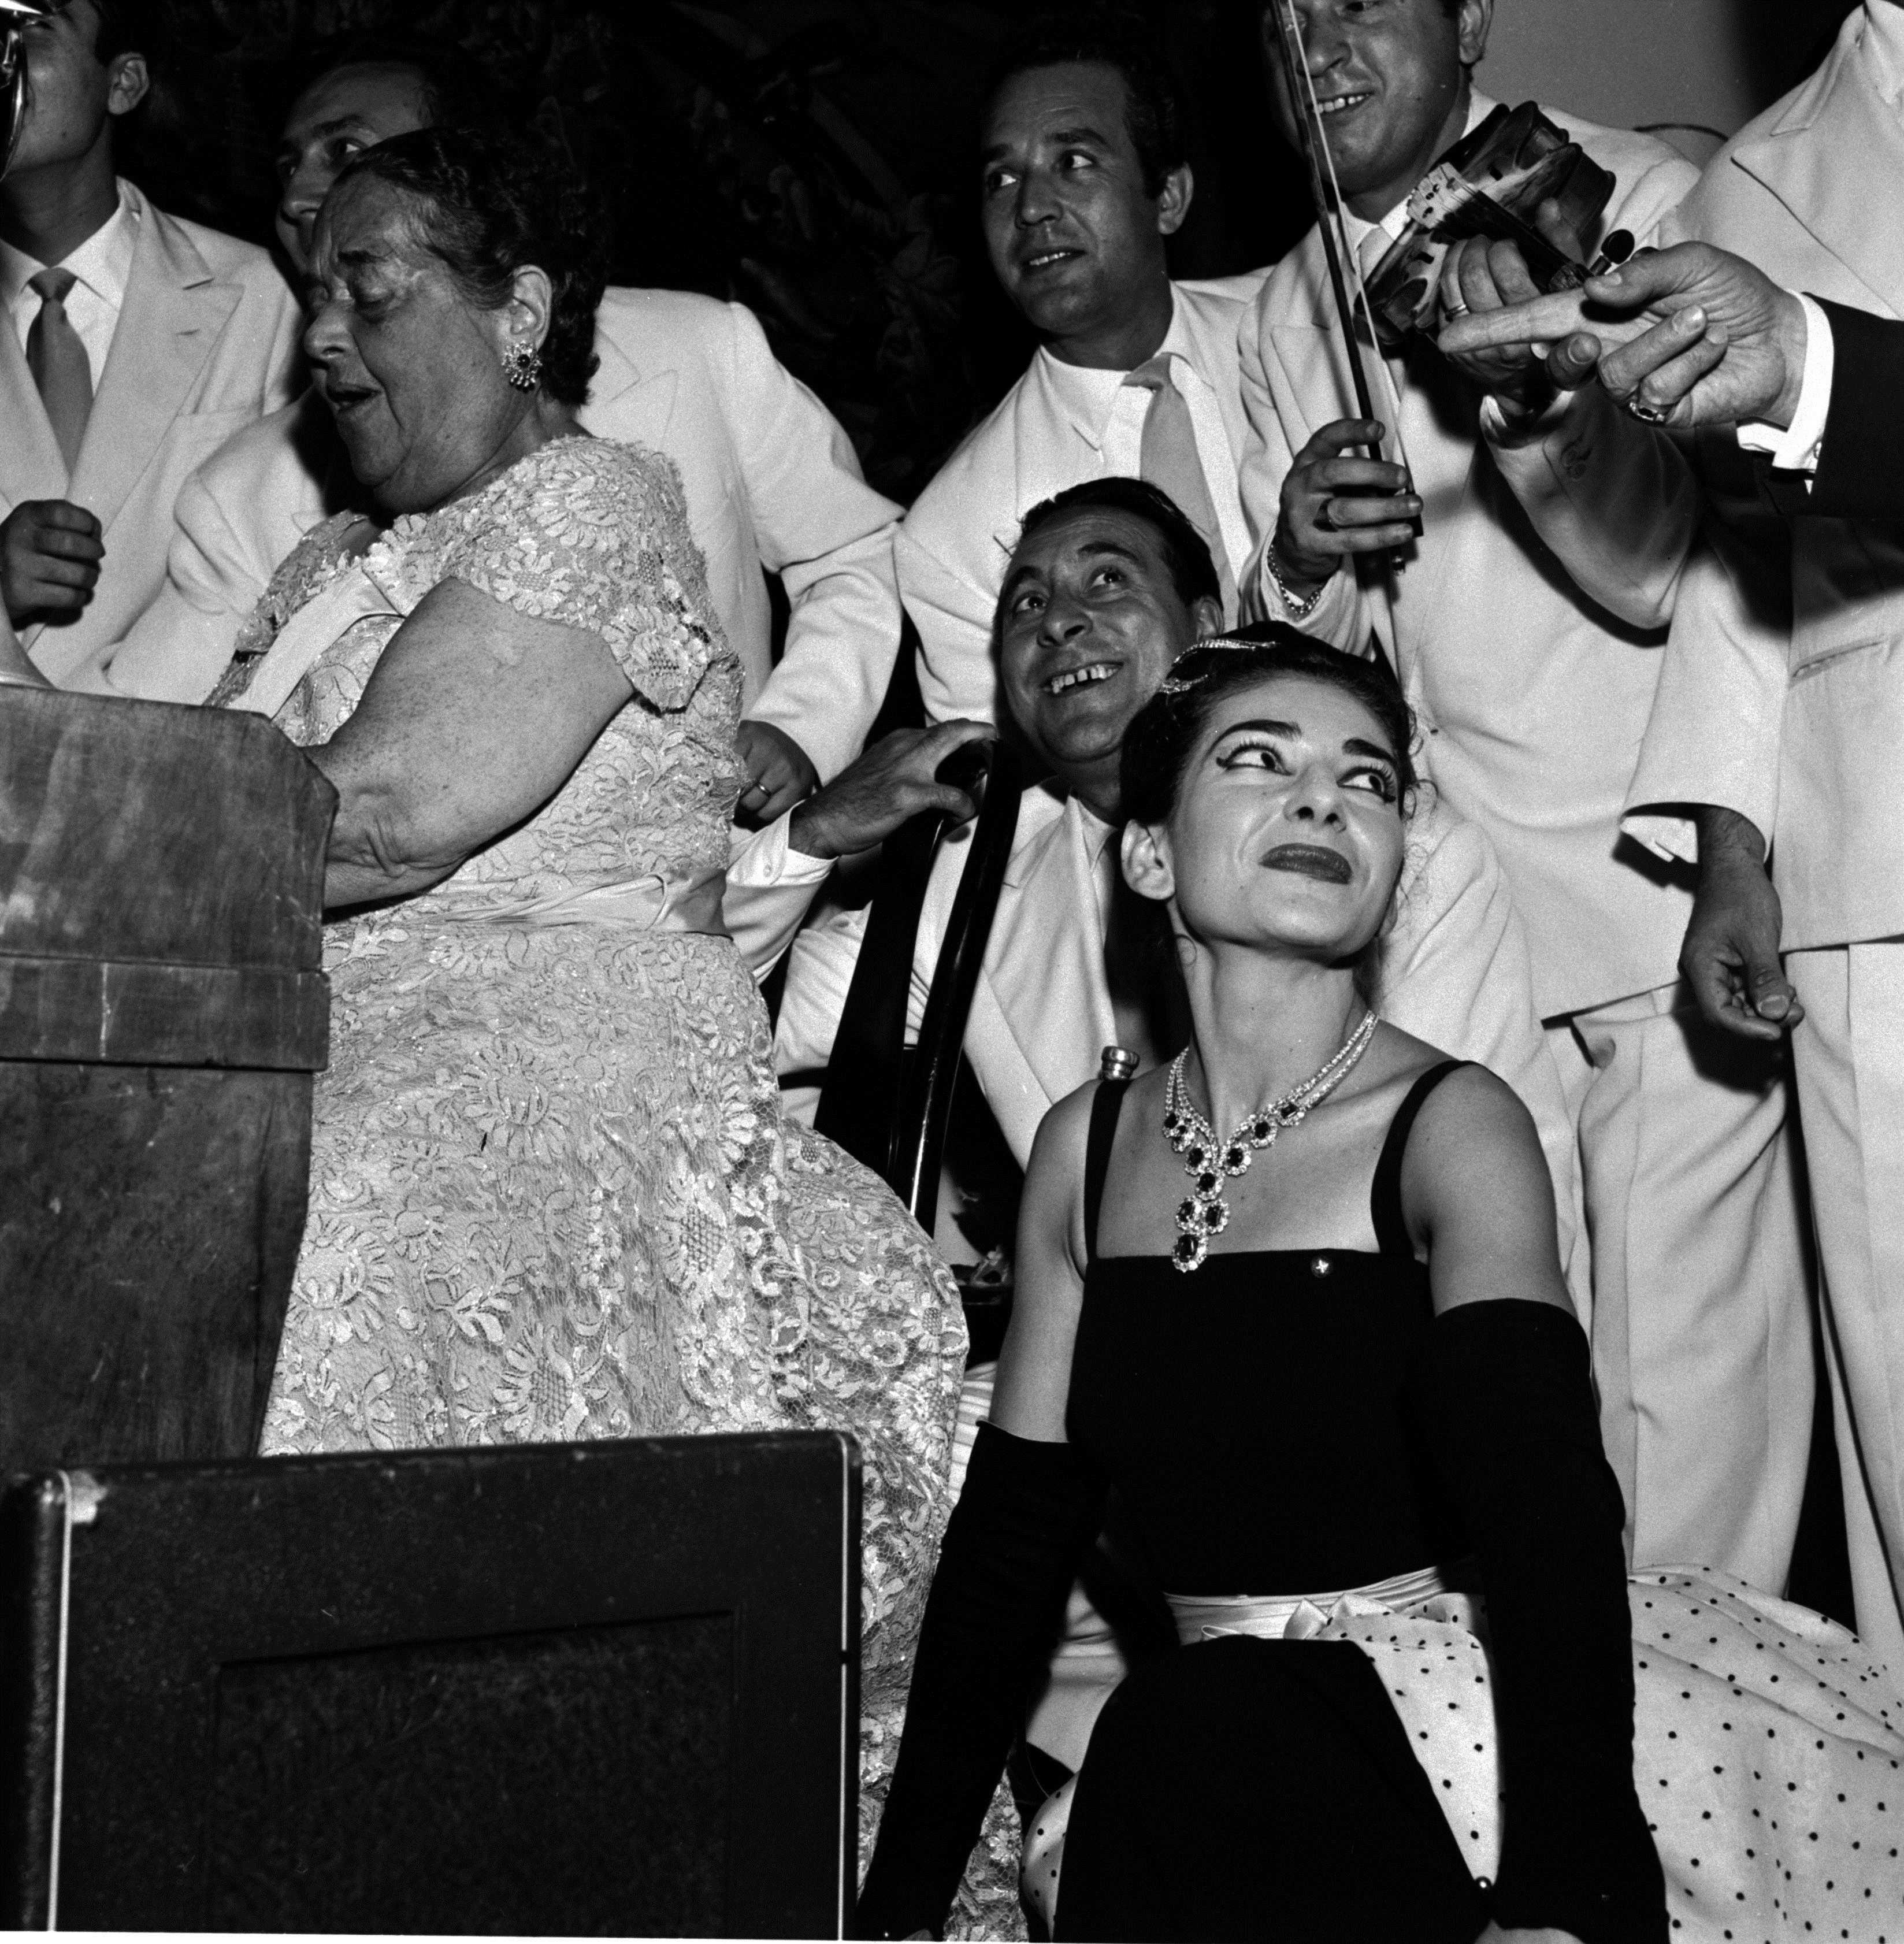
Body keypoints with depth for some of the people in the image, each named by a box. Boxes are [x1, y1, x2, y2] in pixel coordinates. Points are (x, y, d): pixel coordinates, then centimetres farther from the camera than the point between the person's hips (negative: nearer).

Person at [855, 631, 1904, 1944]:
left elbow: (1553, 1531, -21)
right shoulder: (1086, 1148, 7)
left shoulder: (1452, 1127, -8)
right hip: (1212, 1792, 3)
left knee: (1203, 1740, -31)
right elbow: (1009, 1539, 10)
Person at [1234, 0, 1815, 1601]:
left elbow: (1671, 570, -16)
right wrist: (1300, 564, -10)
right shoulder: (1292, 311, 11)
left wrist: (1532, 395, -34)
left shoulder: (1636, 206, -7)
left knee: (1684, 1377, -6)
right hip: (1456, 916, 5)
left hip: (1657, 890, -5)